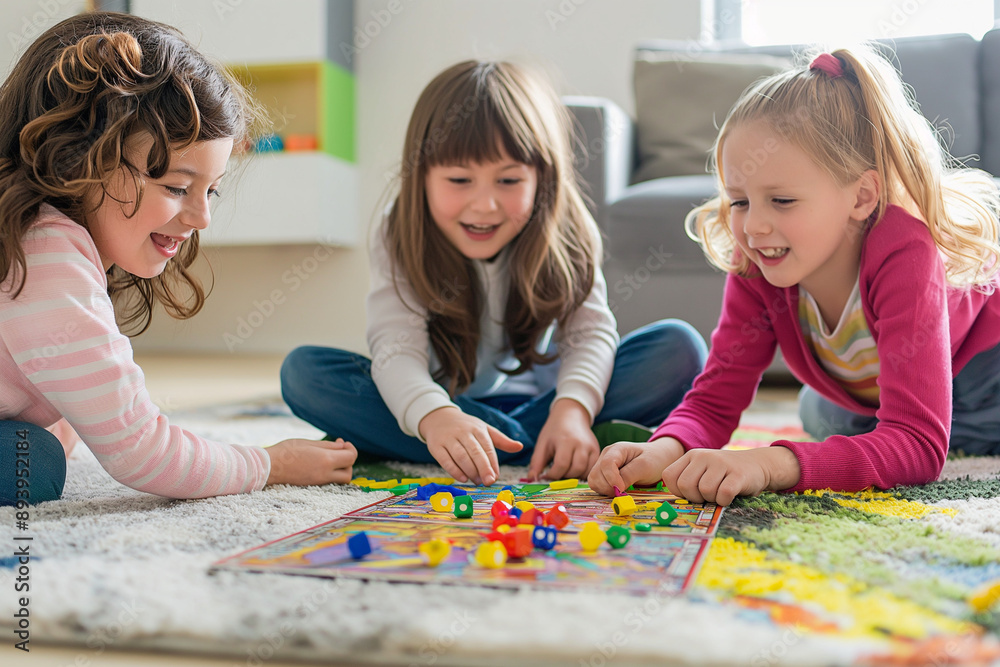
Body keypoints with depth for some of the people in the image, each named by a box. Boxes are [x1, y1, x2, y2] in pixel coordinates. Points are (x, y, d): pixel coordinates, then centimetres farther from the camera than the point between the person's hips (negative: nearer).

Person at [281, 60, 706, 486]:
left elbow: (591, 332, -20)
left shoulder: (566, 232, -13)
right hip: (441, 402, 1)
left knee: (680, 347, -18)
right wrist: (435, 417, -53)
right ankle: (532, 443, -29)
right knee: (304, 371, -27)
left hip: (536, 400, 0)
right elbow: (397, 346, -31)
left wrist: (572, 408, -41)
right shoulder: (400, 238, -18)